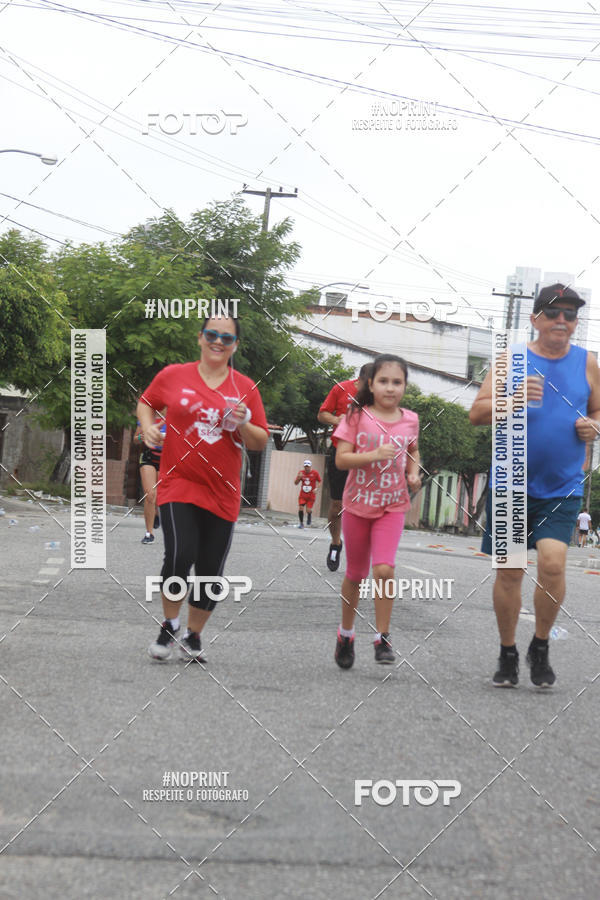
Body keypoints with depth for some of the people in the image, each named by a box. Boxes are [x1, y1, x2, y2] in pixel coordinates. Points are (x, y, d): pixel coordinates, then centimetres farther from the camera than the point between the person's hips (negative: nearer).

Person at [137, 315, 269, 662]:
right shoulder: (173, 376, 2)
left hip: (222, 493, 2)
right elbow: (146, 403, 19)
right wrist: (148, 426, -1)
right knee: (180, 555, -20)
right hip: (178, 484, -2)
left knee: (211, 571, 5)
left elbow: (261, 442, 8)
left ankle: (193, 637, 25)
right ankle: (170, 625, 5)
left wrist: (243, 425, -12)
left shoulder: (245, 387, 5)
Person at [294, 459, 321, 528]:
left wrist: (316, 488, -12)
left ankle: (309, 518, 26)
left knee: (308, 510, -10)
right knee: (300, 509, -11)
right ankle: (301, 523, 6)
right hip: (303, 495, 2)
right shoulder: (301, 472, 2)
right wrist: (299, 477, -15)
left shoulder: (315, 473, -5)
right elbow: (296, 483, 5)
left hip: (311, 495, -2)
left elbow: (319, 482, 5)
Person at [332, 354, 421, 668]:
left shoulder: (410, 420, 0)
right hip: (358, 504, -1)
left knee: (384, 569, -18)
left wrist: (413, 473, 1)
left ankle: (382, 637, -6)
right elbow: (341, 459, -13)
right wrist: (375, 455, -26)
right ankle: (345, 633, 32)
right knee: (355, 574, 12)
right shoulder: (357, 417, -9)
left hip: (392, 506, 1)